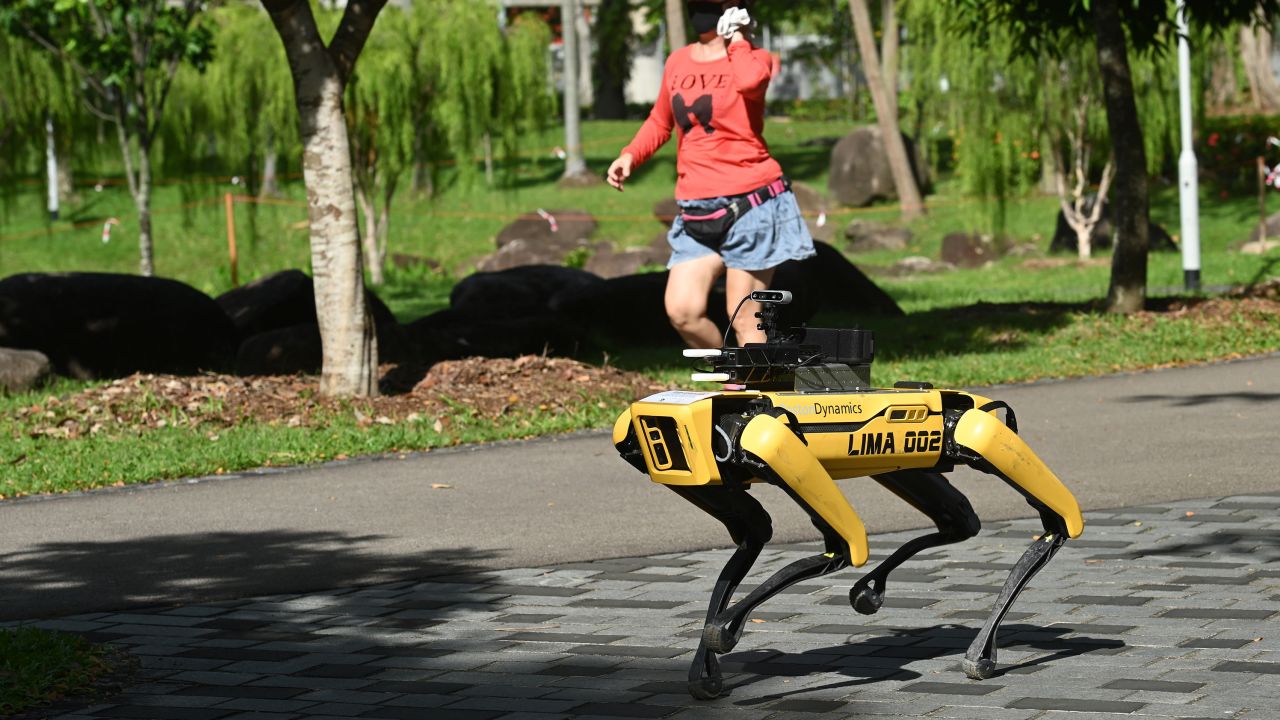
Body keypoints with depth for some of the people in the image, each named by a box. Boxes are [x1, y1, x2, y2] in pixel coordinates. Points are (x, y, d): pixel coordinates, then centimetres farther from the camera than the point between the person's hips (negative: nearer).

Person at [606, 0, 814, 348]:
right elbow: (660, 122, 27)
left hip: (751, 202, -5)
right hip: (697, 213, 5)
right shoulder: (677, 62, 12)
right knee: (681, 311, -5)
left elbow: (750, 82, -30)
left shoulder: (755, 59, -3)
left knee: (743, 317, -4)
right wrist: (630, 155, 8)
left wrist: (737, 39, -11)